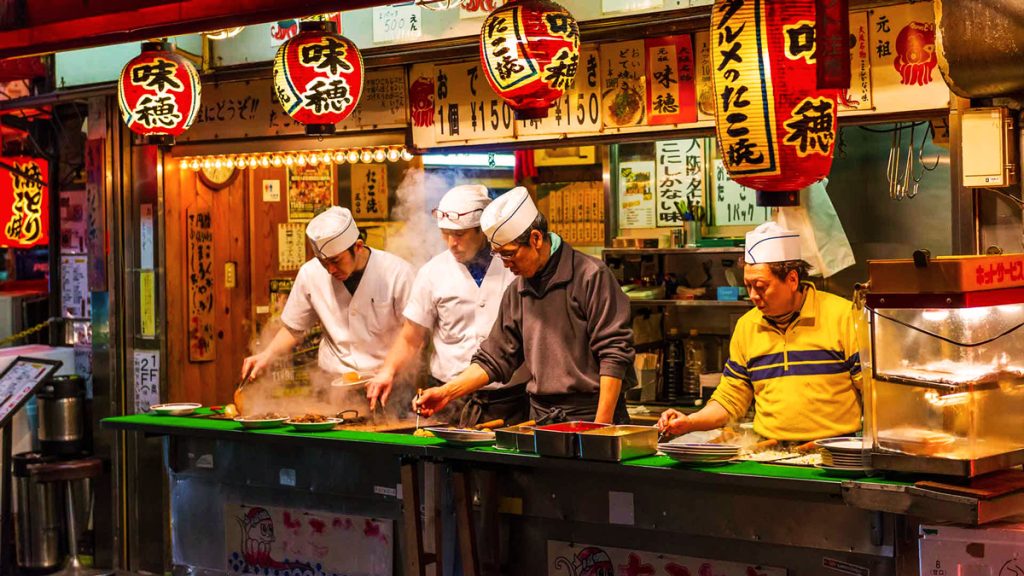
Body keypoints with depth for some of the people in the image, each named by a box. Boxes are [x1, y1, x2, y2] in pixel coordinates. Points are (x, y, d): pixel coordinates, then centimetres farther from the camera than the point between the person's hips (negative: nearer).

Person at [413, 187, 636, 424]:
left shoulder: (591, 277, -10)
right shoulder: (517, 292, 11)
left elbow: (614, 354, -13)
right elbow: (494, 358, 15)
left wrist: (601, 426, -17)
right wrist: (447, 393, 4)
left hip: (590, 413, -5)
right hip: (540, 417, 6)